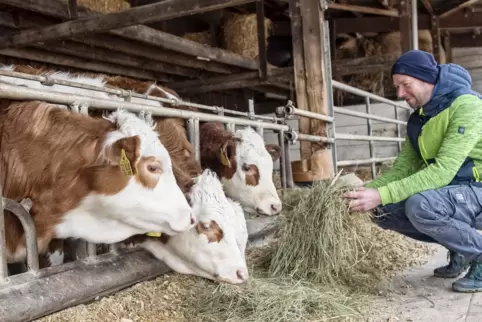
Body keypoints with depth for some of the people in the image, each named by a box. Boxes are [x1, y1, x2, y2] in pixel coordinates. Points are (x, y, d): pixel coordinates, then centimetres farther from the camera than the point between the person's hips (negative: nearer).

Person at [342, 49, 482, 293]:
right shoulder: (417, 119, 6)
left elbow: (442, 171, -31)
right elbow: (403, 168, 2)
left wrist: (382, 195, -35)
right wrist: (369, 190, -17)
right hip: (449, 192, 8)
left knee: (420, 205, -34)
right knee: (384, 212, -5)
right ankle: (459, 249, 10)